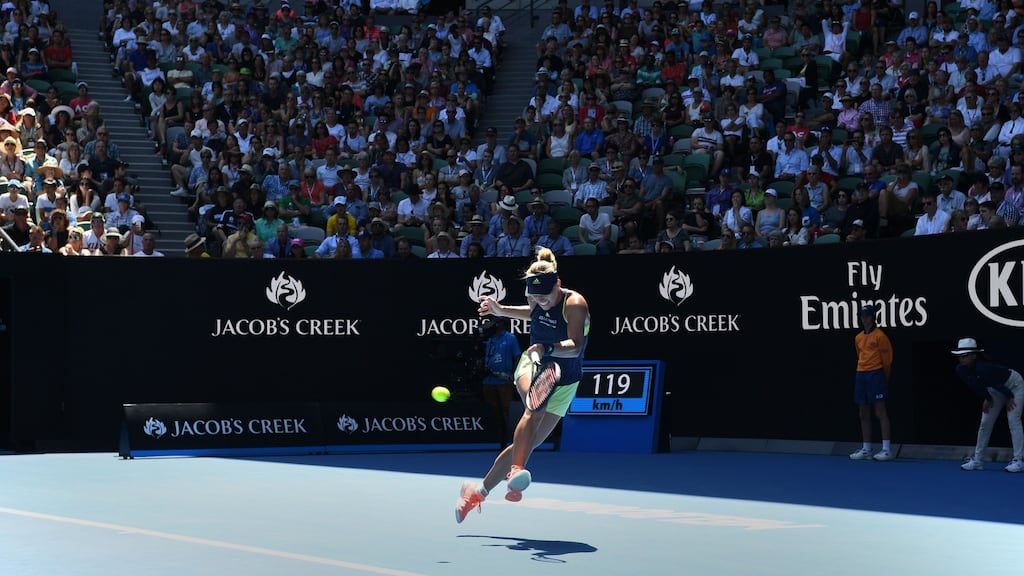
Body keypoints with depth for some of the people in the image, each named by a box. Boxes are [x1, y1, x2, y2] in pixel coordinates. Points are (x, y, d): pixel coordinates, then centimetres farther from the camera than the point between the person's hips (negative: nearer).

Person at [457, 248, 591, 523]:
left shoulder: (575, 303, -20)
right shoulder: (540, 302, -3)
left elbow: (575, 345, -33)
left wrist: (547, 348, -49)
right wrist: (502, 311, 15)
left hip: (562, 382, -2)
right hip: (533, 366, 2)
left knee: (529, 443, -1)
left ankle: (478, 491, 12)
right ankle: (516, 470, -45)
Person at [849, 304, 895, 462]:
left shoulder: (879, 336, -8)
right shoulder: (858, 338, 13)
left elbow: (887, 359, -4)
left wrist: (883, 378, 4)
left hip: (876, 375, -7)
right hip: (861, 376, 8)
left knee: (880, 413, -8)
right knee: (864, 415, 10)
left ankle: (886, 450, -8)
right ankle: (866, 450, 16)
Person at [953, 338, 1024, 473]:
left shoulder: (983, 367, -41)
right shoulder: (961, 370, -19)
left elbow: (997, 383, -29)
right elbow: (976, 386, -2)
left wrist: (1009, 397, -16)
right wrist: (987, 399, 0)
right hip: (996, 389, 8)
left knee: (1013, 420, -17)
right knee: (985, 422, 5)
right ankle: (977, 460, 9)